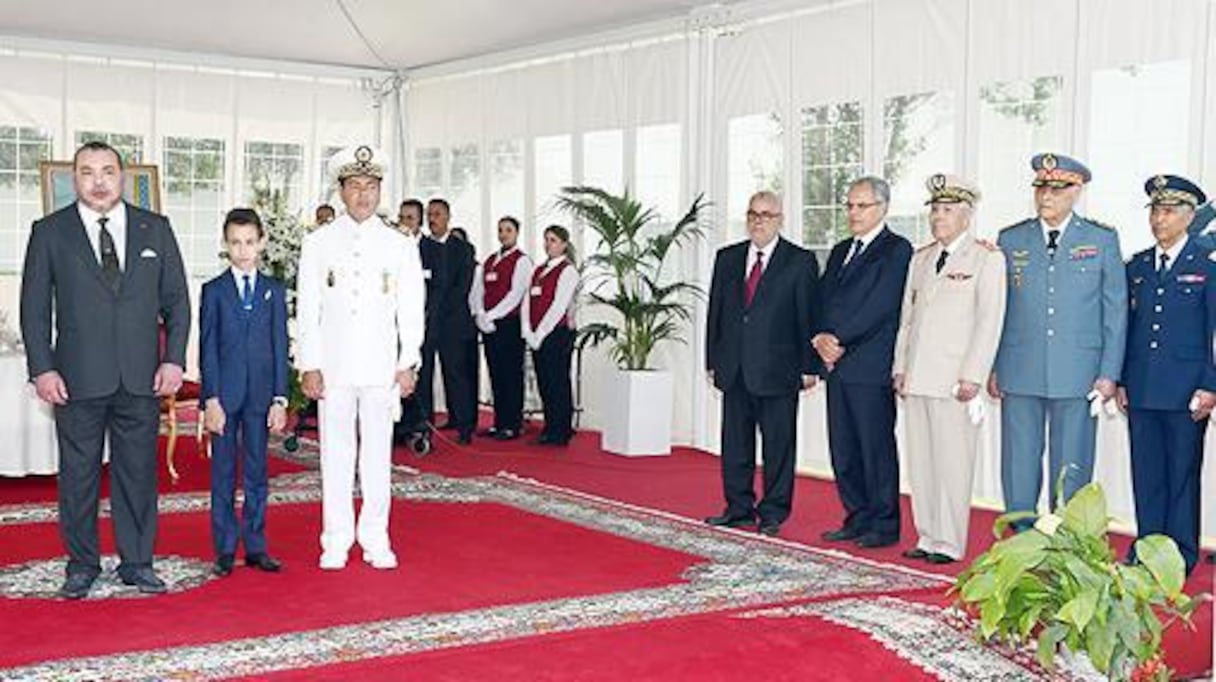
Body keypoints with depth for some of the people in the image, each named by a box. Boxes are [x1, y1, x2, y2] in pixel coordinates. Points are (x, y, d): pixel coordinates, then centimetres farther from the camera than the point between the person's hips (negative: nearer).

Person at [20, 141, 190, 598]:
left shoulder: (156, 229, 8)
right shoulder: (50, 232, 4)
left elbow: (176, 300, 8)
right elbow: (34, 307, 3)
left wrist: (173, 359, -1)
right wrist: (41, 368, -6)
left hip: (142, 377, 1)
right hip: (77, 379, -1)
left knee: (138, 471, 7)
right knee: (78, 473, 6)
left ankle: (137, 562, 19)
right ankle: (82, 565, 20)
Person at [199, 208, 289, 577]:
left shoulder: (274, 291, 7)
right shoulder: (214, 291, 2)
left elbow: (280, 347, 5)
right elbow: (207, 349, -1)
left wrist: (280, 398, -1)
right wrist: (211, 398, -9)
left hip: (261, 395, 2)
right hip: (224, 394, -1)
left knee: (257, 473, 7)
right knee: (223, 474, 4)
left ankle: (256, 546, 15)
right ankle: (225, 550, 11)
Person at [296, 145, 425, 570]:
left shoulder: (400, 246, 7)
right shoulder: (318, 243, 6)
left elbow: (411, 310, 6)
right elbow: (307, 309, 4)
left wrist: (408, 363, -2)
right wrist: (309, 365, -3)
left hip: (382, 367, 0)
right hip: (333, 367, 0)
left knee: (378, 452, 3)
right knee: (336, 452, 3)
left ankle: (375, 539, 12)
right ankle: (336, 540, 12)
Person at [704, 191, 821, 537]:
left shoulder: (800, 261, 0)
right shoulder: (727, 258, 12)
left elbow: (809, 315, -2)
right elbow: (715, 311, 13)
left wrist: (809, 366, -7)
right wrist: (713, 359, 8)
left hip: (777, 369, -4)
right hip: (733, 369, 4)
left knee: (778, 444, 3)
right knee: (734, 443, 10)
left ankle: (773, 513, 12)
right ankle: (739, 508, 21)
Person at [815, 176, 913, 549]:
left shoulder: (897, 250, -5)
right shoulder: (841, 251, 20)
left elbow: (880, 306, -14)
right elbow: (824, 300, 14)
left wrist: (838, 339, -13)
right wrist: (821, 338, -4)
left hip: (871, 366, -7)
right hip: (838, 365, 8)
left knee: (877, 447, -2)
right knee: (843, 449, 10)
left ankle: (884, 525, 7)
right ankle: (858, 519, 20)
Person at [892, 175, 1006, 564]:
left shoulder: (987, 258, -2)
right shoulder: (920, 258, 18)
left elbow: (989, 321, -7)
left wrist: (972, 376, -13)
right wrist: (900, 367, 12)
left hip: (955, 381, -6)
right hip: (916, 379, 6)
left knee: (952, 464, -3)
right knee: (919, 463, 8)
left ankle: (949, 543, 4)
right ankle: (927, 537, 17)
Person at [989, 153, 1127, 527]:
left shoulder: (1102, 240, 4)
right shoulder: (1010, 240, 8)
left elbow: (1115, 311, 4)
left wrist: (1109, 373, -2)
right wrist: (992, 367, 5)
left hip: (1077, 377, -1)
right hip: (1019, 375, 2)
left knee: (1071, 469, 3)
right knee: (1019, 464, 5)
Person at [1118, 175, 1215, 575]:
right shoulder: (1136, 267, 12)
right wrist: (1121, 381, 10)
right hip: (1141, 391, 4)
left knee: (1183, 474, 3)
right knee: (1146, 474, 9)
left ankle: (1181, 554, 13)